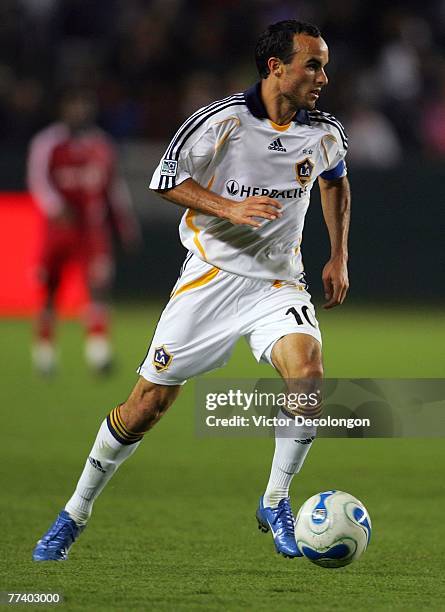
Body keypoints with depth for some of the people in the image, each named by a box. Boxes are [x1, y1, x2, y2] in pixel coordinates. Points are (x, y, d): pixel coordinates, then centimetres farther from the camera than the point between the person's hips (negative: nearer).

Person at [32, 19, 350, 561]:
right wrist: (230, 208, -24)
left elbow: (335, 181, 22)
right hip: (211, 276, -3)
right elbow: (165, 179, -11)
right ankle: (75, 513, 18)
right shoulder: (224, 119, -14)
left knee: (307, 372, -26)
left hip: (277, 282, 3)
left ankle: (275, 505, -7)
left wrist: (338, 257, 15)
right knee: (148, 403, -1)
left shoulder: (325, 132, 0)